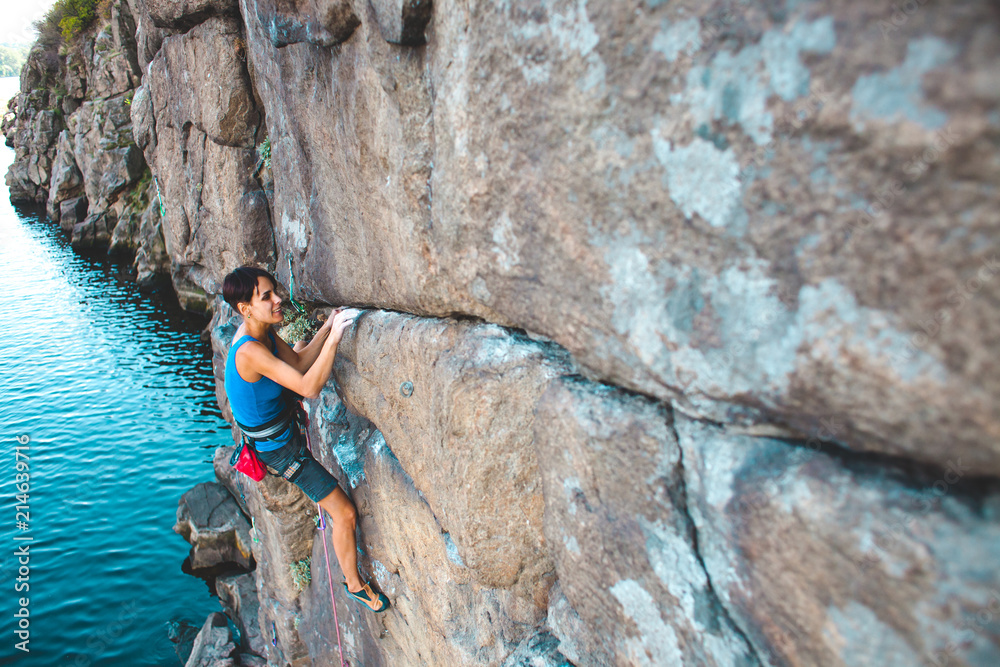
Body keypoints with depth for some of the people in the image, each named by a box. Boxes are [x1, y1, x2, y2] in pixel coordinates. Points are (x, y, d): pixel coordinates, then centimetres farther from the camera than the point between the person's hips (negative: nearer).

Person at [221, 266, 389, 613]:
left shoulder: (262, 332, -7)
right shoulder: (249, 351, -36)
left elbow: (298, 362, 2)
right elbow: (309, 387, -40)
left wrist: (327, 326, -10)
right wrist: (334, 337, -43)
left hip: (280, 425, 9)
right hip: (278, 447, -9)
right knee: (345, 513, -3)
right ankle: (354, 584, 19)